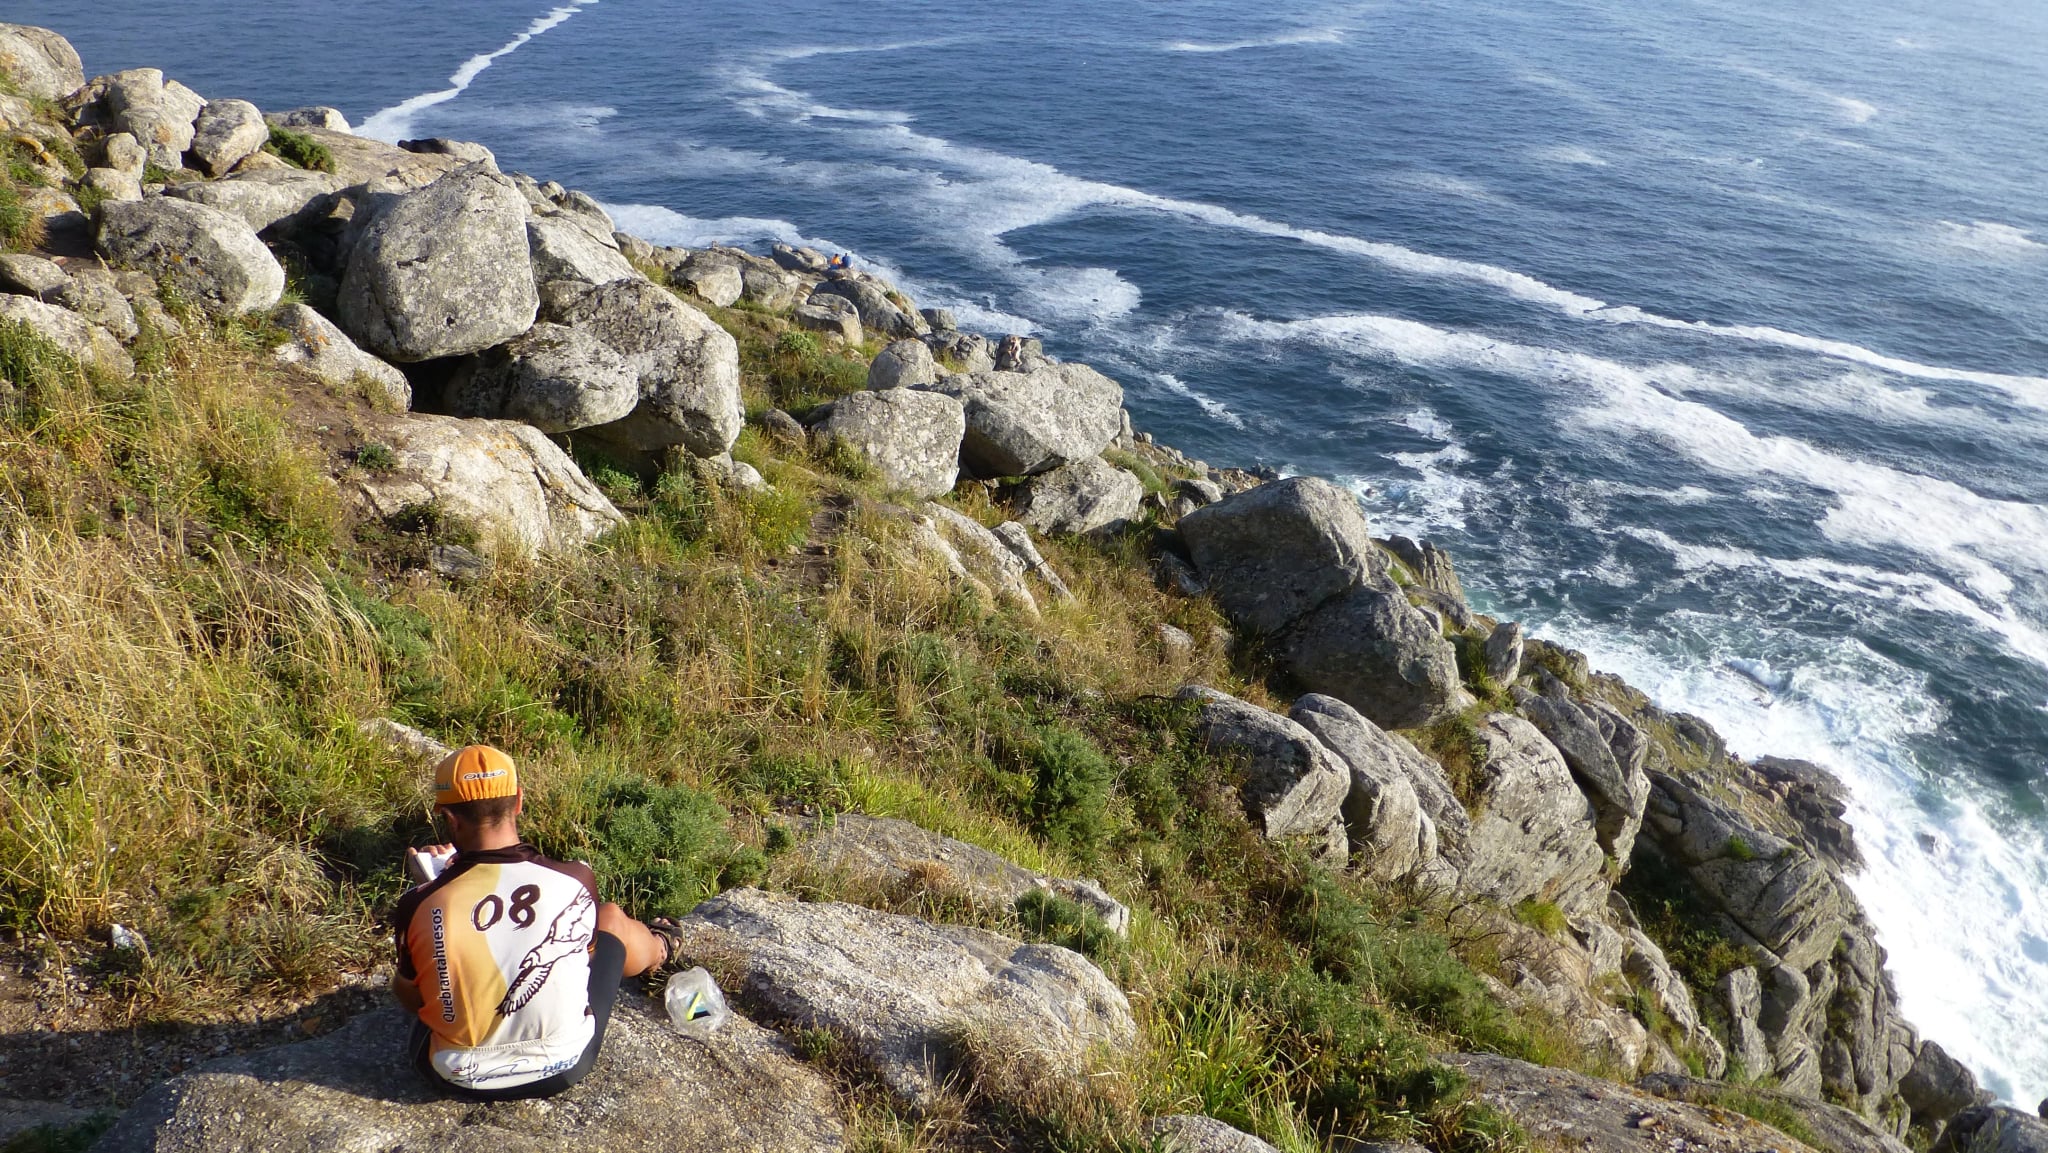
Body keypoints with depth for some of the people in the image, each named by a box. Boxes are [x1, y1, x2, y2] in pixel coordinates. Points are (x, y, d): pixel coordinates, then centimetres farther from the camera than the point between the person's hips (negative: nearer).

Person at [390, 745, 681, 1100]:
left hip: (458, 1078, 1)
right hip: (561, 1068, 0)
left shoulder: (420, 905, -18)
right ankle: (657, 949, 58)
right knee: (612, 916, 23)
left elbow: (410, 998, -1)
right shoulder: (571, 885, -16)